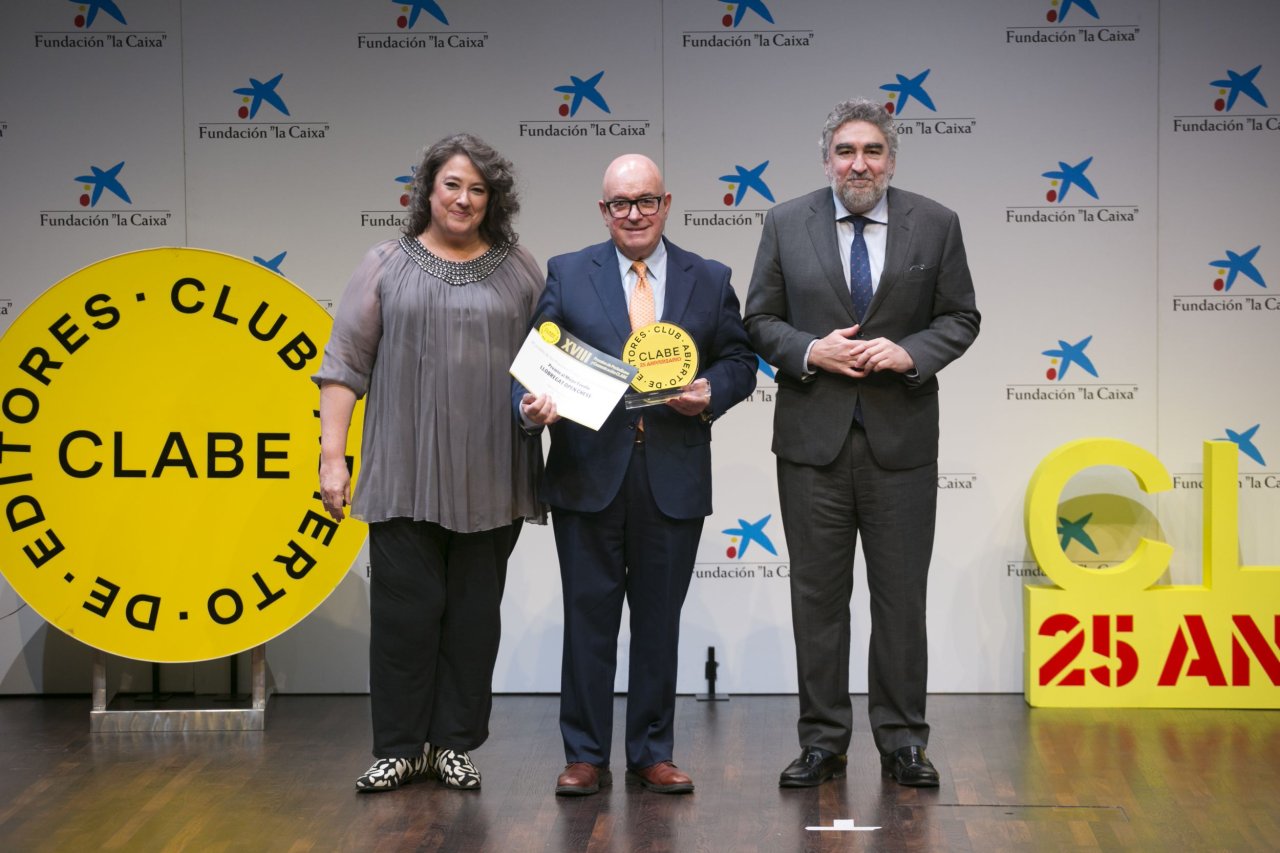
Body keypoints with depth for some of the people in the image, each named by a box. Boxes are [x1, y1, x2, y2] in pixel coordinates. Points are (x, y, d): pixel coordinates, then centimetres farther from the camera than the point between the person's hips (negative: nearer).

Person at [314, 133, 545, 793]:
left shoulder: (519, 269, 10)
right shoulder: (386, 265, 6)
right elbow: (345, 364, 2)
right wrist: (331, 456, -4)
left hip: (489, 480, 1)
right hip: (406, 477, -1)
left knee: (474, 609, 6)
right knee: (404, 607, 0)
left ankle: (454, 745, 16)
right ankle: (401, 747, 11)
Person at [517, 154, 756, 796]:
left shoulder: (710, 280, 9)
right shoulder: (567, 274, 6)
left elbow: (738, 361, 11)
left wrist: (711, 394, -10)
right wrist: (532, 405, -17)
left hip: (674, 478, 1)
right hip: (588, 473, -1)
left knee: (659, 619, 7)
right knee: (588, 617, 3)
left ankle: (652, 754, 17)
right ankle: (585, 756, 11)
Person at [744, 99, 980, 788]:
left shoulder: (935, 225, 4)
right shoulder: (786, 224, 4)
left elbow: (960, 318, 6)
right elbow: (760, 320, 6)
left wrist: (910, 353, -12)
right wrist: (810, 352, -12)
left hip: (902, 439, 0)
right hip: (813, 438, 0)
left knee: (901, 597, 4)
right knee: (817, 596, 6)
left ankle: (902, 742, 15)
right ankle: (822, 742, 15)